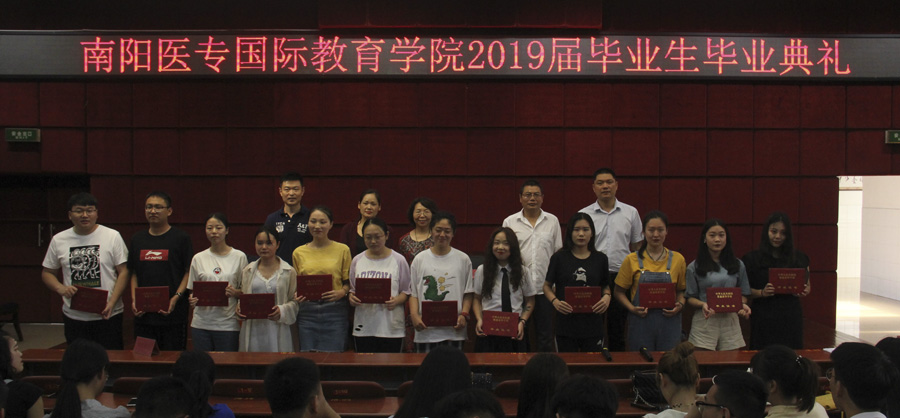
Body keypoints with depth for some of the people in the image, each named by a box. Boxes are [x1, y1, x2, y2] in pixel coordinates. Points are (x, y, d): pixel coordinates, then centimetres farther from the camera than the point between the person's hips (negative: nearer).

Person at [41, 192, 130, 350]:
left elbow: (123, 272, -3)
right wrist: (61, 288, -9)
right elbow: (47, 273, 13)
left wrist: (111, 303, -15)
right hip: (73, 317, 3)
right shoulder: (58, 240, 6)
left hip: (108, 315, -2)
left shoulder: (112, 236, -2)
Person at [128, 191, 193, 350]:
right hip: (143, 315, 4)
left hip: (172, 314, -4)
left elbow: (189, 272, -2)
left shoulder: (181, 238, 0)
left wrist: (176, 297, -15)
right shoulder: (137, 239, 13)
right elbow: (134, 274, 17)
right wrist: (134, 300, 2)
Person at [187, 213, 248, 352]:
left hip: (228, 324, -2)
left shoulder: (239, 257, 3)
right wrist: (192, 300, -7)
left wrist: (234, 292, -15)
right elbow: (193, 290, 14)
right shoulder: (198, 258, 9)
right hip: (201, 324, 2)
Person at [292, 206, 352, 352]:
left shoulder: (342, 250, 6)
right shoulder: (299, 252, 11)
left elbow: (349, 281, 6)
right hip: (307, 311, 2)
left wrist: (342, 292, -13)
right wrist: (296, 295, -4)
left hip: (334, 311, -2)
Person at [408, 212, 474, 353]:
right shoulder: (420, 259, 8)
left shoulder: (463, 259, 7)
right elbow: (413, 293, 7)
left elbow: (468, 293, 8)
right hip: (426, 329, 0)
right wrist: (414, 315, -8)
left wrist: (464, 315, -7)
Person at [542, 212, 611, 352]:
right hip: (566, 324, -1)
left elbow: (605, 286, 17)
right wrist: (555, 301, -12)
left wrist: (607, 297, -4)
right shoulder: (559, 258, 1)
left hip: (592, 324, 2)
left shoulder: (600, 259, 7)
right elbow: (547, 286, 7)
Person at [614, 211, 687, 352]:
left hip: (668, 320, 1)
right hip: (641, 320, -1)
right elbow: (619, 291, 5)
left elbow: (681, 291, 13)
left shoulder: (677, 259, 6)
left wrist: (680, 305, -7)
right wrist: (631, 308, -11)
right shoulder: (632, 260, 2)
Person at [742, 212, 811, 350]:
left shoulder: (799, 258, 9)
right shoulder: (753, 259, 1)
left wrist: (804, 291, -6)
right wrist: (761, 293, -17)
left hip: (791, 319, 2)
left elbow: (807, 285, 16)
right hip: (764, 321, -2)